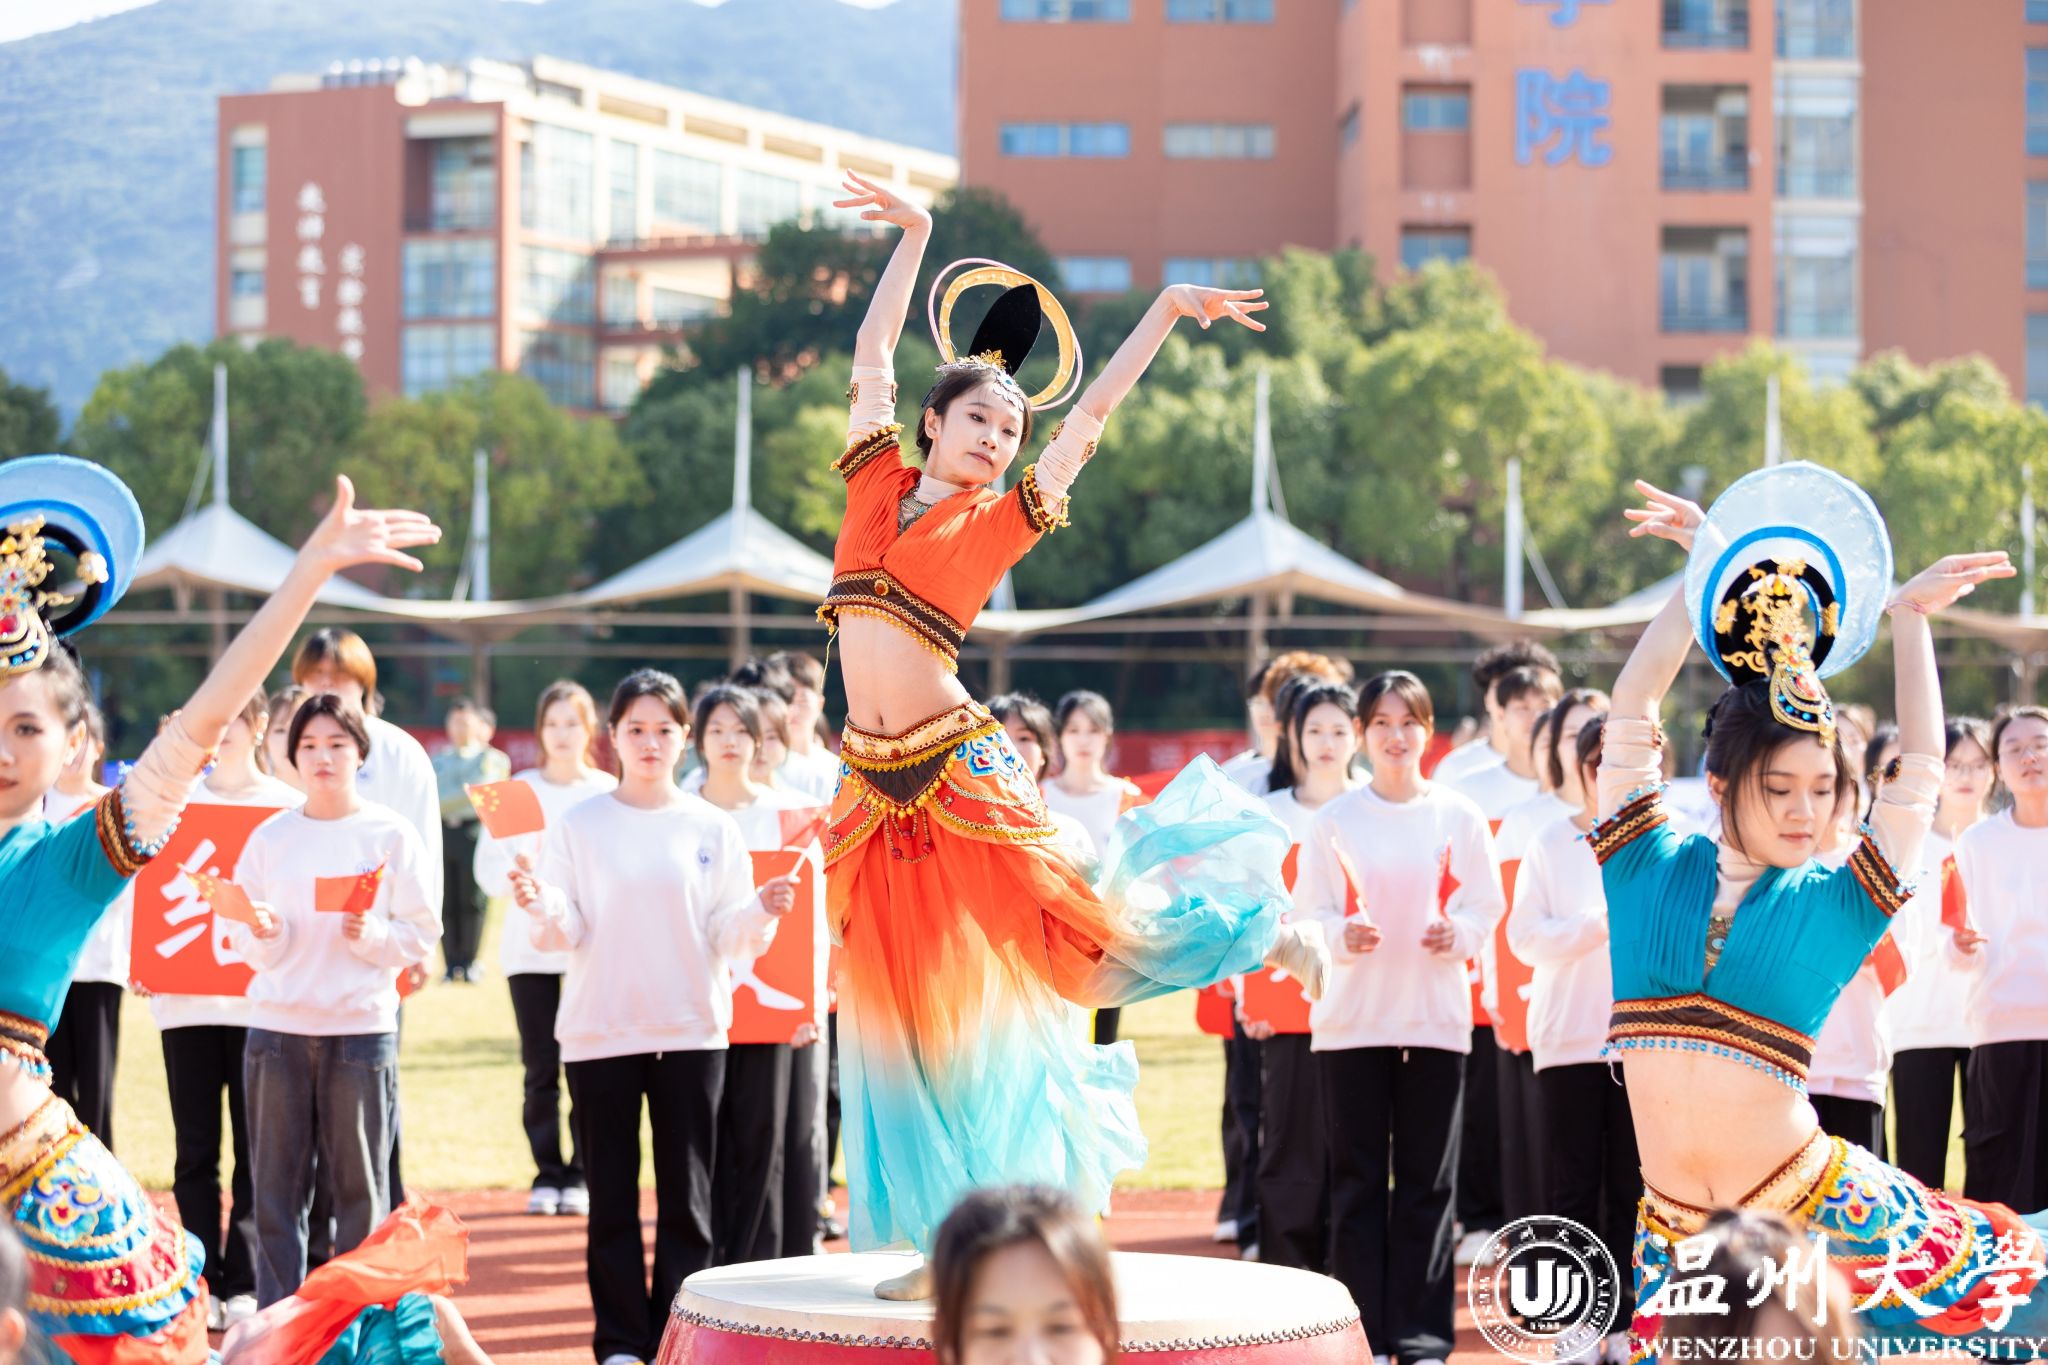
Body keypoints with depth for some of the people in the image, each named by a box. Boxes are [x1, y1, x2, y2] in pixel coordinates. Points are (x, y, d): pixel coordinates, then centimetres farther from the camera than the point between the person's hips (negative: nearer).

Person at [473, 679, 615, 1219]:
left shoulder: (608, 793, 5)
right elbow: (488, 867, 0)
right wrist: (525, 875, -18)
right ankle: (547, 1175, 10)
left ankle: (580, 1175, 6)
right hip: (531, 946, 0)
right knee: (540, 1071, 0)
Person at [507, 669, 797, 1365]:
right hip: (601, 1030, 0)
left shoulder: (713, 828, 4)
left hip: (691, 1032, 1)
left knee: (686, 1197, 2)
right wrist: (540, 907, -24)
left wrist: (760, 913, -18)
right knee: (612, 1196, 4)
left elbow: (727, 937, 2)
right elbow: (565, 933, -3)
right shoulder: (580, 824, 2)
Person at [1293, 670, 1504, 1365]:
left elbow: (1487, 903, 5)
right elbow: (1308, 909, 2)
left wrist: (1459, 932, -15)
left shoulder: (1458, 816, 3)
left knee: (1427, 1181, 1)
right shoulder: (1335, 819, 2)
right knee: (1357, 1179, 1)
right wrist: (1341, 933, -18)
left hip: (1435, 1015, 0)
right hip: (1351, 1017, 0)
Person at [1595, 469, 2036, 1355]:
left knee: (2014, 1276, 4)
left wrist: (1909, 618, 9)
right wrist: (1707, 572, 9)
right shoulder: (1651, 869, 3)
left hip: (1820, 1207, -1)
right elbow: (1633, 711, 5)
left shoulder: (1835, 904, 0)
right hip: (1677, 1229, 1)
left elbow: (1920, 773, 7)